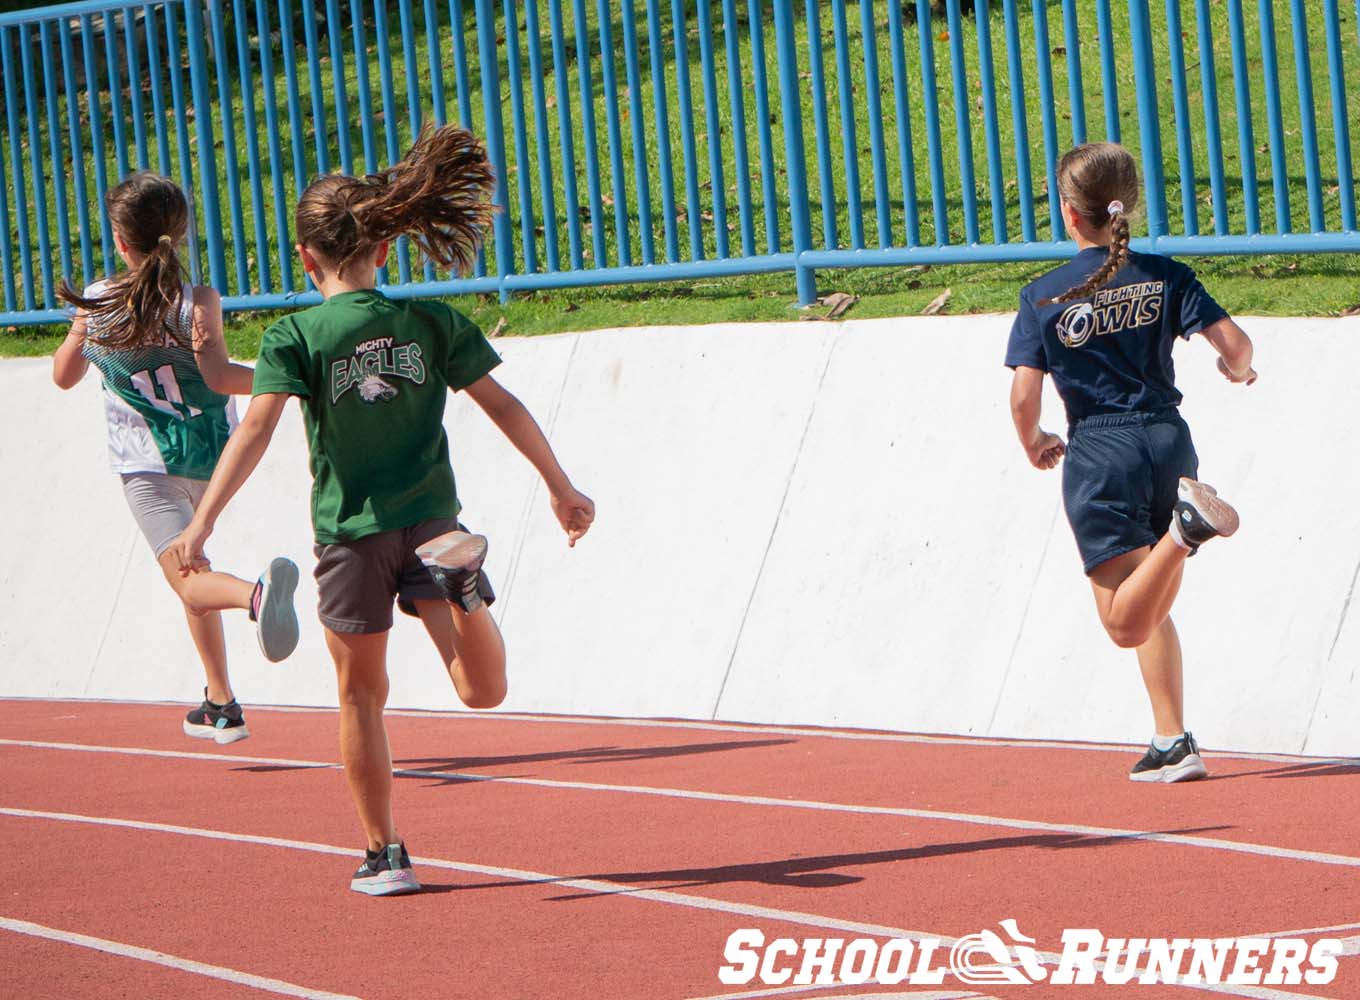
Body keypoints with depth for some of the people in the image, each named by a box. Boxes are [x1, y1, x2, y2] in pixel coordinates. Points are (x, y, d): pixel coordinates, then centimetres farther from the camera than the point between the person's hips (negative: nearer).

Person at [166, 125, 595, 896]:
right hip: (431, 518, 1)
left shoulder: (296, 338, -5)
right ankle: (459, 575, -25)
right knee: (484, 690, 6)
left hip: (352, 535, -1)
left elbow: (255, 431, -15)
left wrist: (204, 520, -16)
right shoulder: (432, 324, 4)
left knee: (362, 695, 12)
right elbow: (502, 405, 4)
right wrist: (560, 486, 13)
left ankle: (385, 854, 13)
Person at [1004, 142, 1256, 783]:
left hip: (1098, 454, -3)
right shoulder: (1165, 277, 2)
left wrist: (1034, 444, 15)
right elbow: (1234, 343, -5)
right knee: (1151, 612, 18)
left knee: (1127, 622, -4)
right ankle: (1172, 741, 11)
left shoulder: (1044, 298, -3)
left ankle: (1187, 525, -29)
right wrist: (1237, 371, 19)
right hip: (1168, 442, 4)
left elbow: (1023, 399, -6)